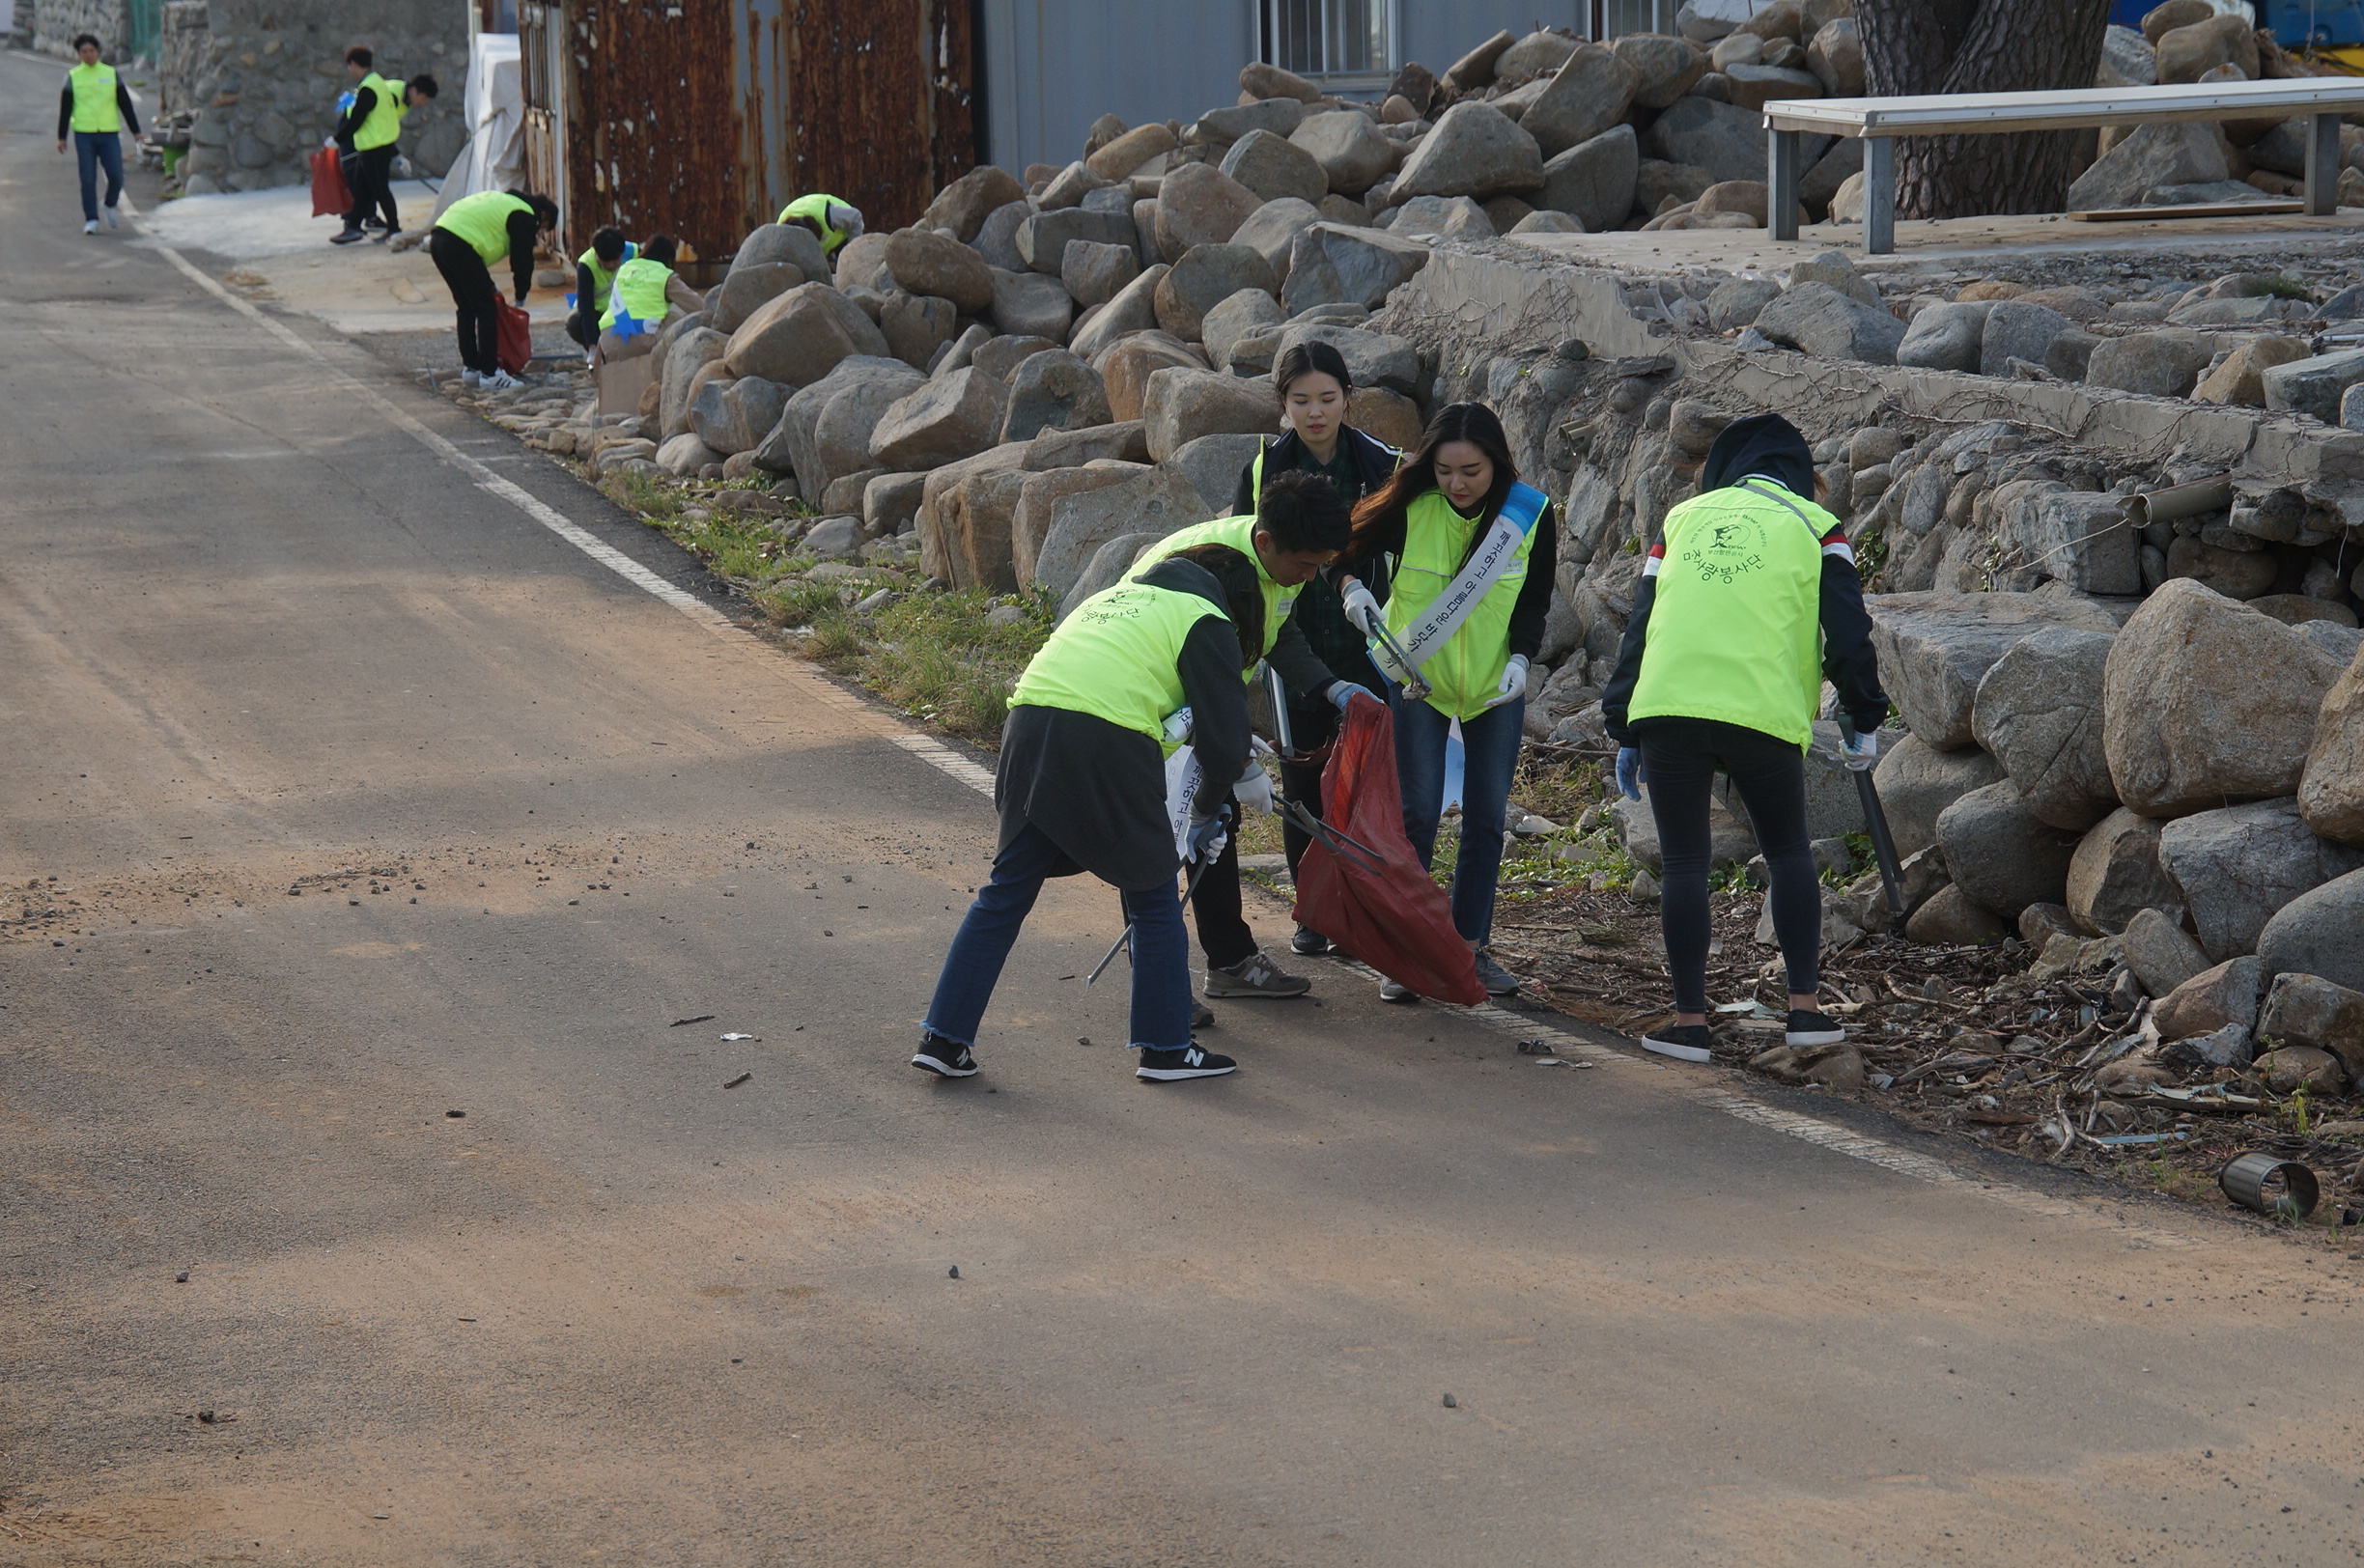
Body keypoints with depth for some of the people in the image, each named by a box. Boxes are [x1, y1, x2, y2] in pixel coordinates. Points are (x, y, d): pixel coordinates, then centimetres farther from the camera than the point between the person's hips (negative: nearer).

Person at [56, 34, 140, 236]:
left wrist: (136, 131, 6)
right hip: (84, 134, -1)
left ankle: (110, 206, 20)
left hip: (109, 134, 1)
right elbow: (65, 109, 8)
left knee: (116, 176, -7)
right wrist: (61, 137, 4)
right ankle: (91, 220, 4)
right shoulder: (73, 77, 6)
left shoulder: (111, 74, 8)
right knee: (88, 180, -2)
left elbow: (125, 104, 10)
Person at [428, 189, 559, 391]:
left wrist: (488, 285, 33)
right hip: (460, 245, -9)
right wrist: (521, 297, 19)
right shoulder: (525, 217, 3)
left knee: (466, 308, 20)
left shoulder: (503, 201, 31)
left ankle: (471, 367, 24)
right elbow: (523, 260, 4)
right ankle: (489, 373, 0)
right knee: (486, 309, -1)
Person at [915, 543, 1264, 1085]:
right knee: (1152, 898, 11)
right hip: (1109, 743, -6)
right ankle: (1166, 1049, 18)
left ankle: (944, 1037, 11)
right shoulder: (1206, 620, 11)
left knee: (1006, 891, 13)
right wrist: (1208, 810, 23)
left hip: (1028, 724, 6)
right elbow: (1225, 740, 5)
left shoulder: (1117, 594, 32)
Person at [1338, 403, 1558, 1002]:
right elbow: (1349, 549, -3)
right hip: (1417, 672, -2)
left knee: (1486, 816, 4)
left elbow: (1535, 600, -3)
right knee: (1416, 811, -6)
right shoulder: (1410, 506, -17)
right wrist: (1352, 585, -24)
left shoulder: (1531, 513, -13)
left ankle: (1471, 945, 15)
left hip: (1495, 682, 2)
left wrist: (1520, 658, -18)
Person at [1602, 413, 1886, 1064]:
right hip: (1764, 713, -1)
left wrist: (1624, 733, 21)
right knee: (1789, 852, 16)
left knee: (1684, 863, 7)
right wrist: (1865, 720, 16)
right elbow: (1848, 632, 7)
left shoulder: (1682, 519, 20)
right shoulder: (1813, 527, 14)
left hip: (1663, 709, 1)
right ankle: (1805, 1008, 10)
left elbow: (1638, 627, 18)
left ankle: (1690, 1020, 5)